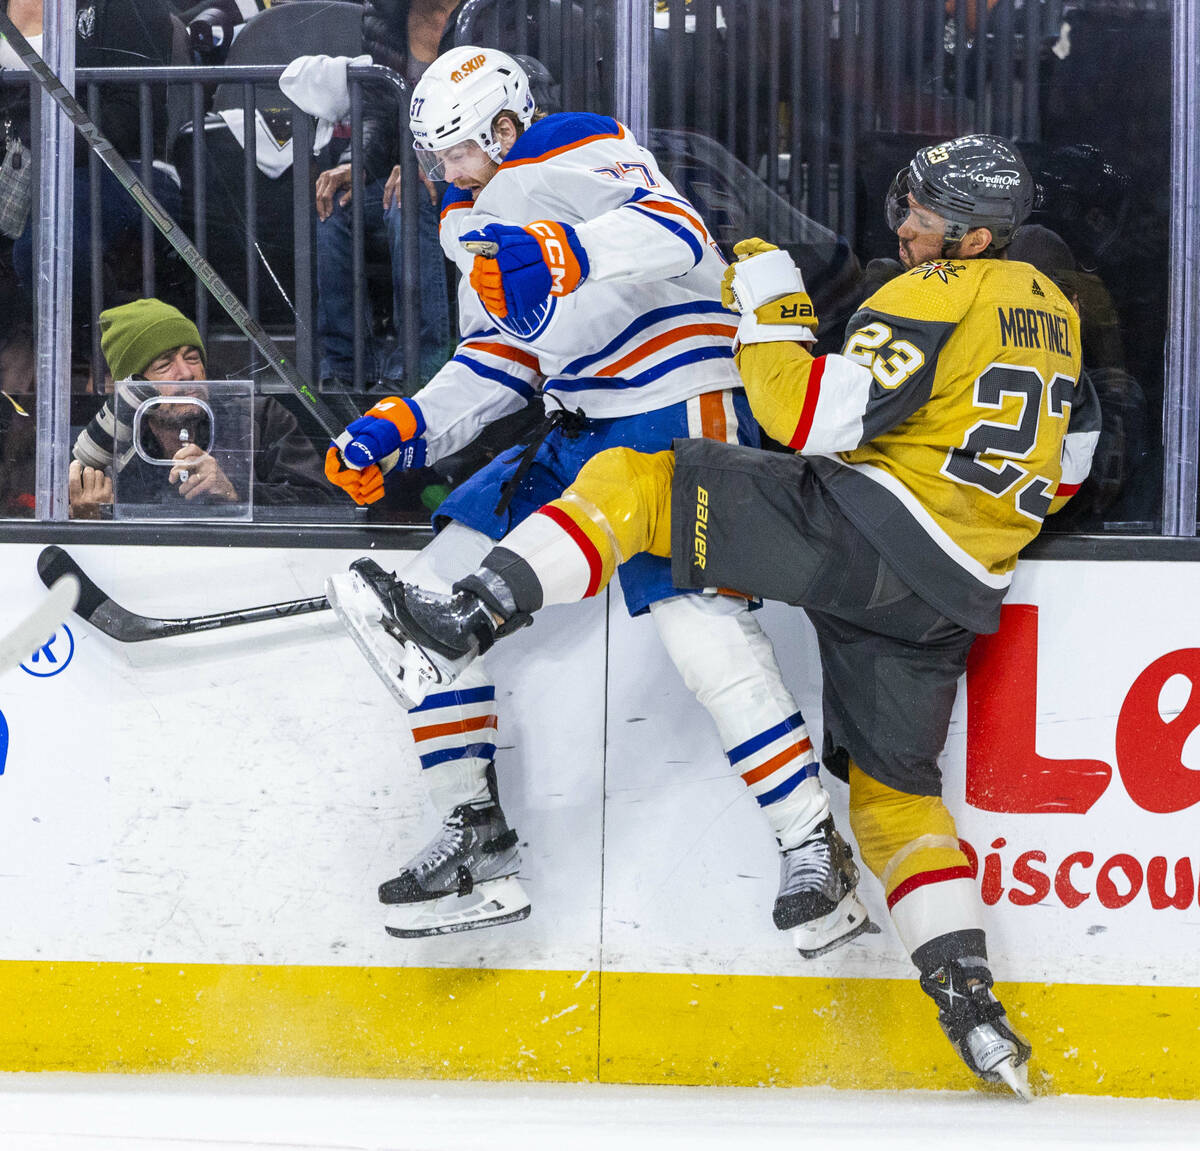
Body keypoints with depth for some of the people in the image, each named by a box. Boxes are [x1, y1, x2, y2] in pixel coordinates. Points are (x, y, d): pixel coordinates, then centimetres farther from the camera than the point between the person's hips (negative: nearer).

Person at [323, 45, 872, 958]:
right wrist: (400, 431, 10)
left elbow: (676, 233, -29)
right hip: (578, 433, 9)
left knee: (699, 622, -25)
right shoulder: (472, 220, 18)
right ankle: (477, 843, 6)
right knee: (432, 595, 1)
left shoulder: (584, 154, -10)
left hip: (680, 416, -9)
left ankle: (815, 852, -15)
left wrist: (560, 252, -44)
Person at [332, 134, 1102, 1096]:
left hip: (867, 535, -8)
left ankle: (469, 620, -25)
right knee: (893, 786, 16)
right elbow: (1072, 451, 30)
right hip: (956, 599, 8)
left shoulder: (937, 297, -7)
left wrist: (770, 309, -3)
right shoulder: (1052, 311, 19)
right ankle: (973, 1005, 4)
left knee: (636, 482, -7)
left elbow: (817, 420, -14)